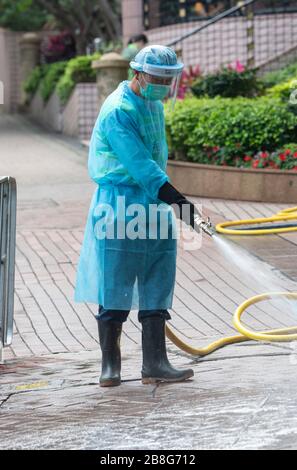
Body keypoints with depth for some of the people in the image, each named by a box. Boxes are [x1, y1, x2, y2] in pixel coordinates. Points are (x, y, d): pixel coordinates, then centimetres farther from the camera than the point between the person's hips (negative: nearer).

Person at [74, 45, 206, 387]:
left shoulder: (155, 106, 14)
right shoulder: (117, 111, -14)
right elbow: (139, 163, -22)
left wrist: (165, 199, 18)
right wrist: (179, 200, -27)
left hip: (154, 204, 8)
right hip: (119, 205, -8)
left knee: (157, 290, 3)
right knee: (115, 288, -2)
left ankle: (154, 365, 4)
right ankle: (110, 365, 7)